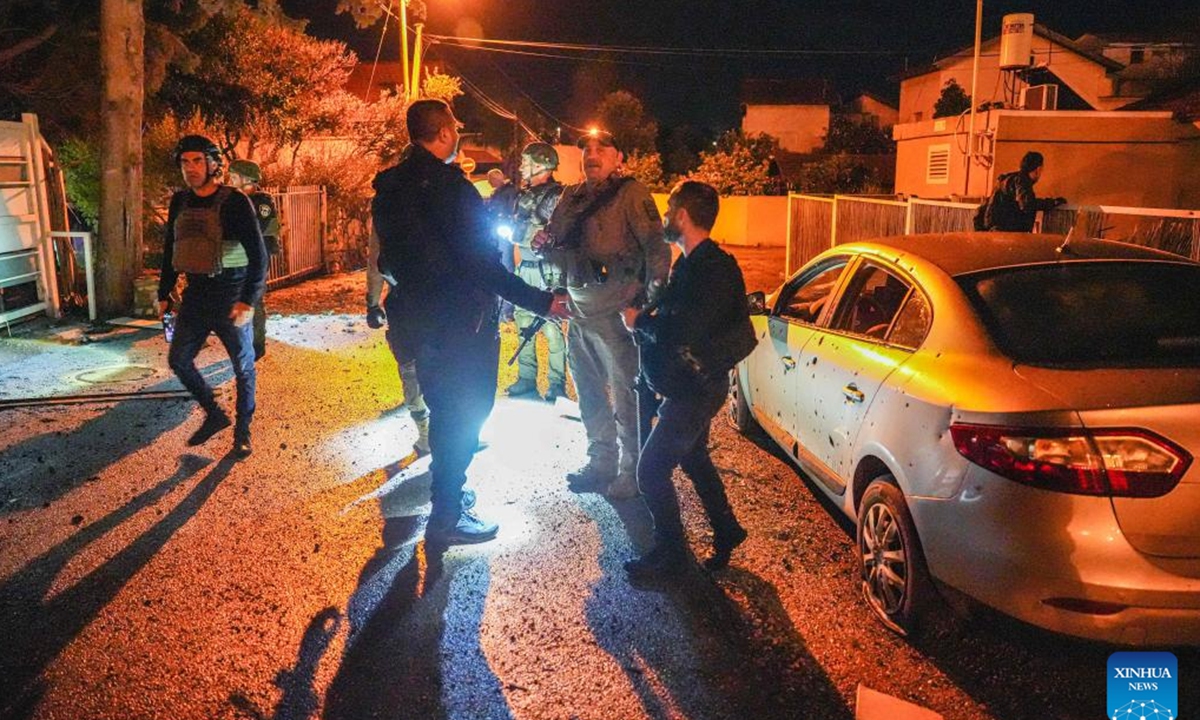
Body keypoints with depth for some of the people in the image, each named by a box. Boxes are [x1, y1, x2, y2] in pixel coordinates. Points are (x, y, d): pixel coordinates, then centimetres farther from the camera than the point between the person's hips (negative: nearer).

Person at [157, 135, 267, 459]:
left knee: (243, 367, 4)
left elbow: (258, 254, -16)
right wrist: (164, 294, 15)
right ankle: (214, 415, 27)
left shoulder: (234, 202, -12)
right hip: (195, 296, 6)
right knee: (179, 360, 8)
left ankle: (242, 431, 21)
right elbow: (170, 249, 16)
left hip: (230, 298, -6)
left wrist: (248, 301, -22)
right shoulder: (180, 202, 6)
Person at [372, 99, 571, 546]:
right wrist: (538, 301, -23)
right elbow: (480, 263, -26)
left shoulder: (391, 186, 6)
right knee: (466, 413, 3)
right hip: (462, 320, -9)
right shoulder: (450, 187, -21)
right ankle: (446, 518, 11)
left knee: (444, 408, 24)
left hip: (420, 317, 9)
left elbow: (391, 256, 15)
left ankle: (446, 488, 41)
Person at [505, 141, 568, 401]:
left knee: (552, 328, -6)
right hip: (525, 268, 8)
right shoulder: (523, 195, 16)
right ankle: (526, 379, 21)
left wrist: (524, 230, -16)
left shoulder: (557, 195, -7)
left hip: (548, 270, -8)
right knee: (523, 323, 10)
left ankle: (557, 385, 3)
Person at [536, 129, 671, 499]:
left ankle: (632, 471, 18)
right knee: (590, 395, 18)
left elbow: (656, 247, -13)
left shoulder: (631, 192, -7)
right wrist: (545, 245, -1)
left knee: (625, 397, 3)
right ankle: (601, 462, 34)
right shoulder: (571, 196, 13)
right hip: (579, 312, 7)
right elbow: (561, 250, 23)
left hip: (616, 314, -7)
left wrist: (654, 302, -20)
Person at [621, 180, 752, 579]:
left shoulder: (715, 270, -24)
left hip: (698, 387, -11)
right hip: (689, 382, 11)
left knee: (651, 470, -5)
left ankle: (671, 553, 11)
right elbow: (671, 313, 17)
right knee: (694, 458, 24)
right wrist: (643, 317, -2)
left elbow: (684, 332, -33)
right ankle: (726, 531, 40)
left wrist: (639, 321, -18)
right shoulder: (691, 263, 8)